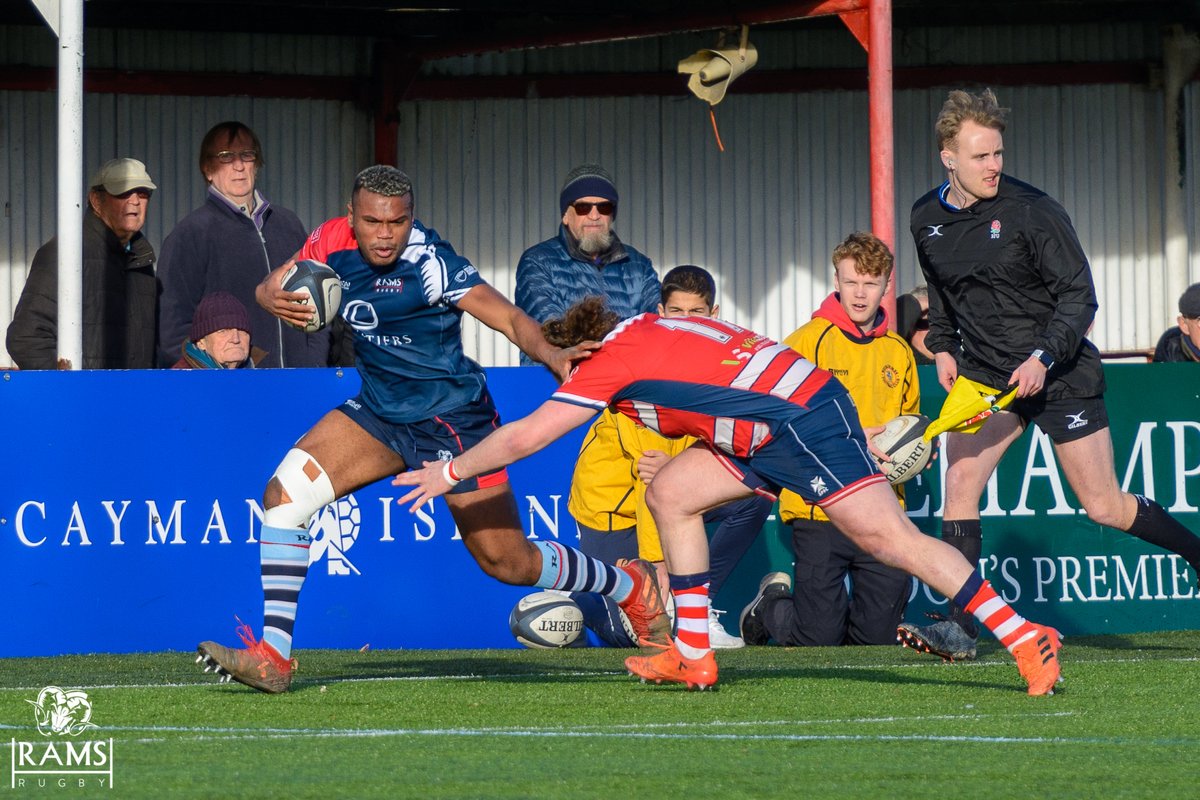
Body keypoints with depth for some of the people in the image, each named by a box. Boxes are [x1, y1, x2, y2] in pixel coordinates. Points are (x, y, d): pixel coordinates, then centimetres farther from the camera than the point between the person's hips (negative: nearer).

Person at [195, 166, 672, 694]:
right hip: (380, 412, 6)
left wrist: (550, 354, -48)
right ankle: (273, 658, -9)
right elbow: (270, 285, 4)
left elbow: (511, 320, -28)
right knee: (284, 495, -12)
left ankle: (631, 587, 28)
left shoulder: (429, 263, -24)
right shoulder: (335, 241, -7)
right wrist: (274, 298, -21)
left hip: (453, 421, -6)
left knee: (509, 562, 1)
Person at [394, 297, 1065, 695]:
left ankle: (1026, 638, -17)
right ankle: (693, 659, 11)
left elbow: (522, 439, -2)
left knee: (891, 537, -14)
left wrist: (451, 472, 10)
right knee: (670, 494, 10)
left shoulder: (613, 361, -5)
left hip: (805, 421, -9)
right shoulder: (650, 330, 19)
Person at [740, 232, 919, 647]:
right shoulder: (808, 341, -2)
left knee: (880, 638, 0)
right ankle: (769, 607, 29)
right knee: (819, 640, -6)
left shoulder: (898, 352, 14)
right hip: (819, 505, -4)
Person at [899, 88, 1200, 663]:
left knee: (1104, 507, -2)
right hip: (983, 373, 5)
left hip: (1060, 373, -4)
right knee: (960, 478, -13)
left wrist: (1044, 357, -24)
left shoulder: (1032, 210, -16)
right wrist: (943, 346, 8)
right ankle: (960, 628, -12)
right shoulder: (927, 220, 1)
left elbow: (1079, 295, -13)